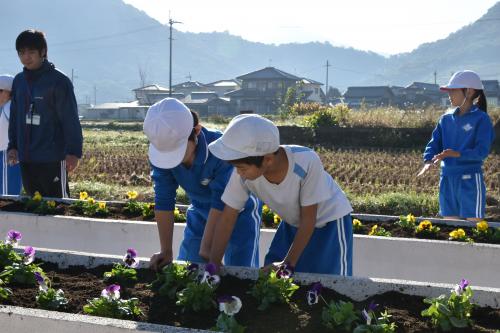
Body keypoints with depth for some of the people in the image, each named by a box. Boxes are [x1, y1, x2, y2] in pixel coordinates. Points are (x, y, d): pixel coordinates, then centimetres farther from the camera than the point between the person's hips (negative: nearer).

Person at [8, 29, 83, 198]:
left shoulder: (58, 81, -8)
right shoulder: (19, 81, 10)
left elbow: (71, 120, -10)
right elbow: (14, 117, 17)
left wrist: (73, 151, -14)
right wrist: (13, 145, 11)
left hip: (52, 158, -6)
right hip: (26, 158, 6)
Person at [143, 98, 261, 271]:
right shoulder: (160, 152, -24)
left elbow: (221, 203, -32)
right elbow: (163, 201, -20)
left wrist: (206, 249, -29)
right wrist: (166, 252, -20)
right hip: (200, 211, 4)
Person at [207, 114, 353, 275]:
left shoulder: (306, 162, -37)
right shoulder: (243, 173, -28)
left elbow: (308, 218, -25)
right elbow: (227, 218, -16)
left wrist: (289, 263, -21)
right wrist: (213, 264, -17)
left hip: (330, 220, -4)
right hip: (294, 224, 4)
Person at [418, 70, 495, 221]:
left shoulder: (481, 118, -7)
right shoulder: (446, 119, 10)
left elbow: (482, 151, -15)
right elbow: (434, 143, 6)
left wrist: (457, 154, -28)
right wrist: (428, 161, -15)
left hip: (470, 181, -6)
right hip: (447, 180, 6)